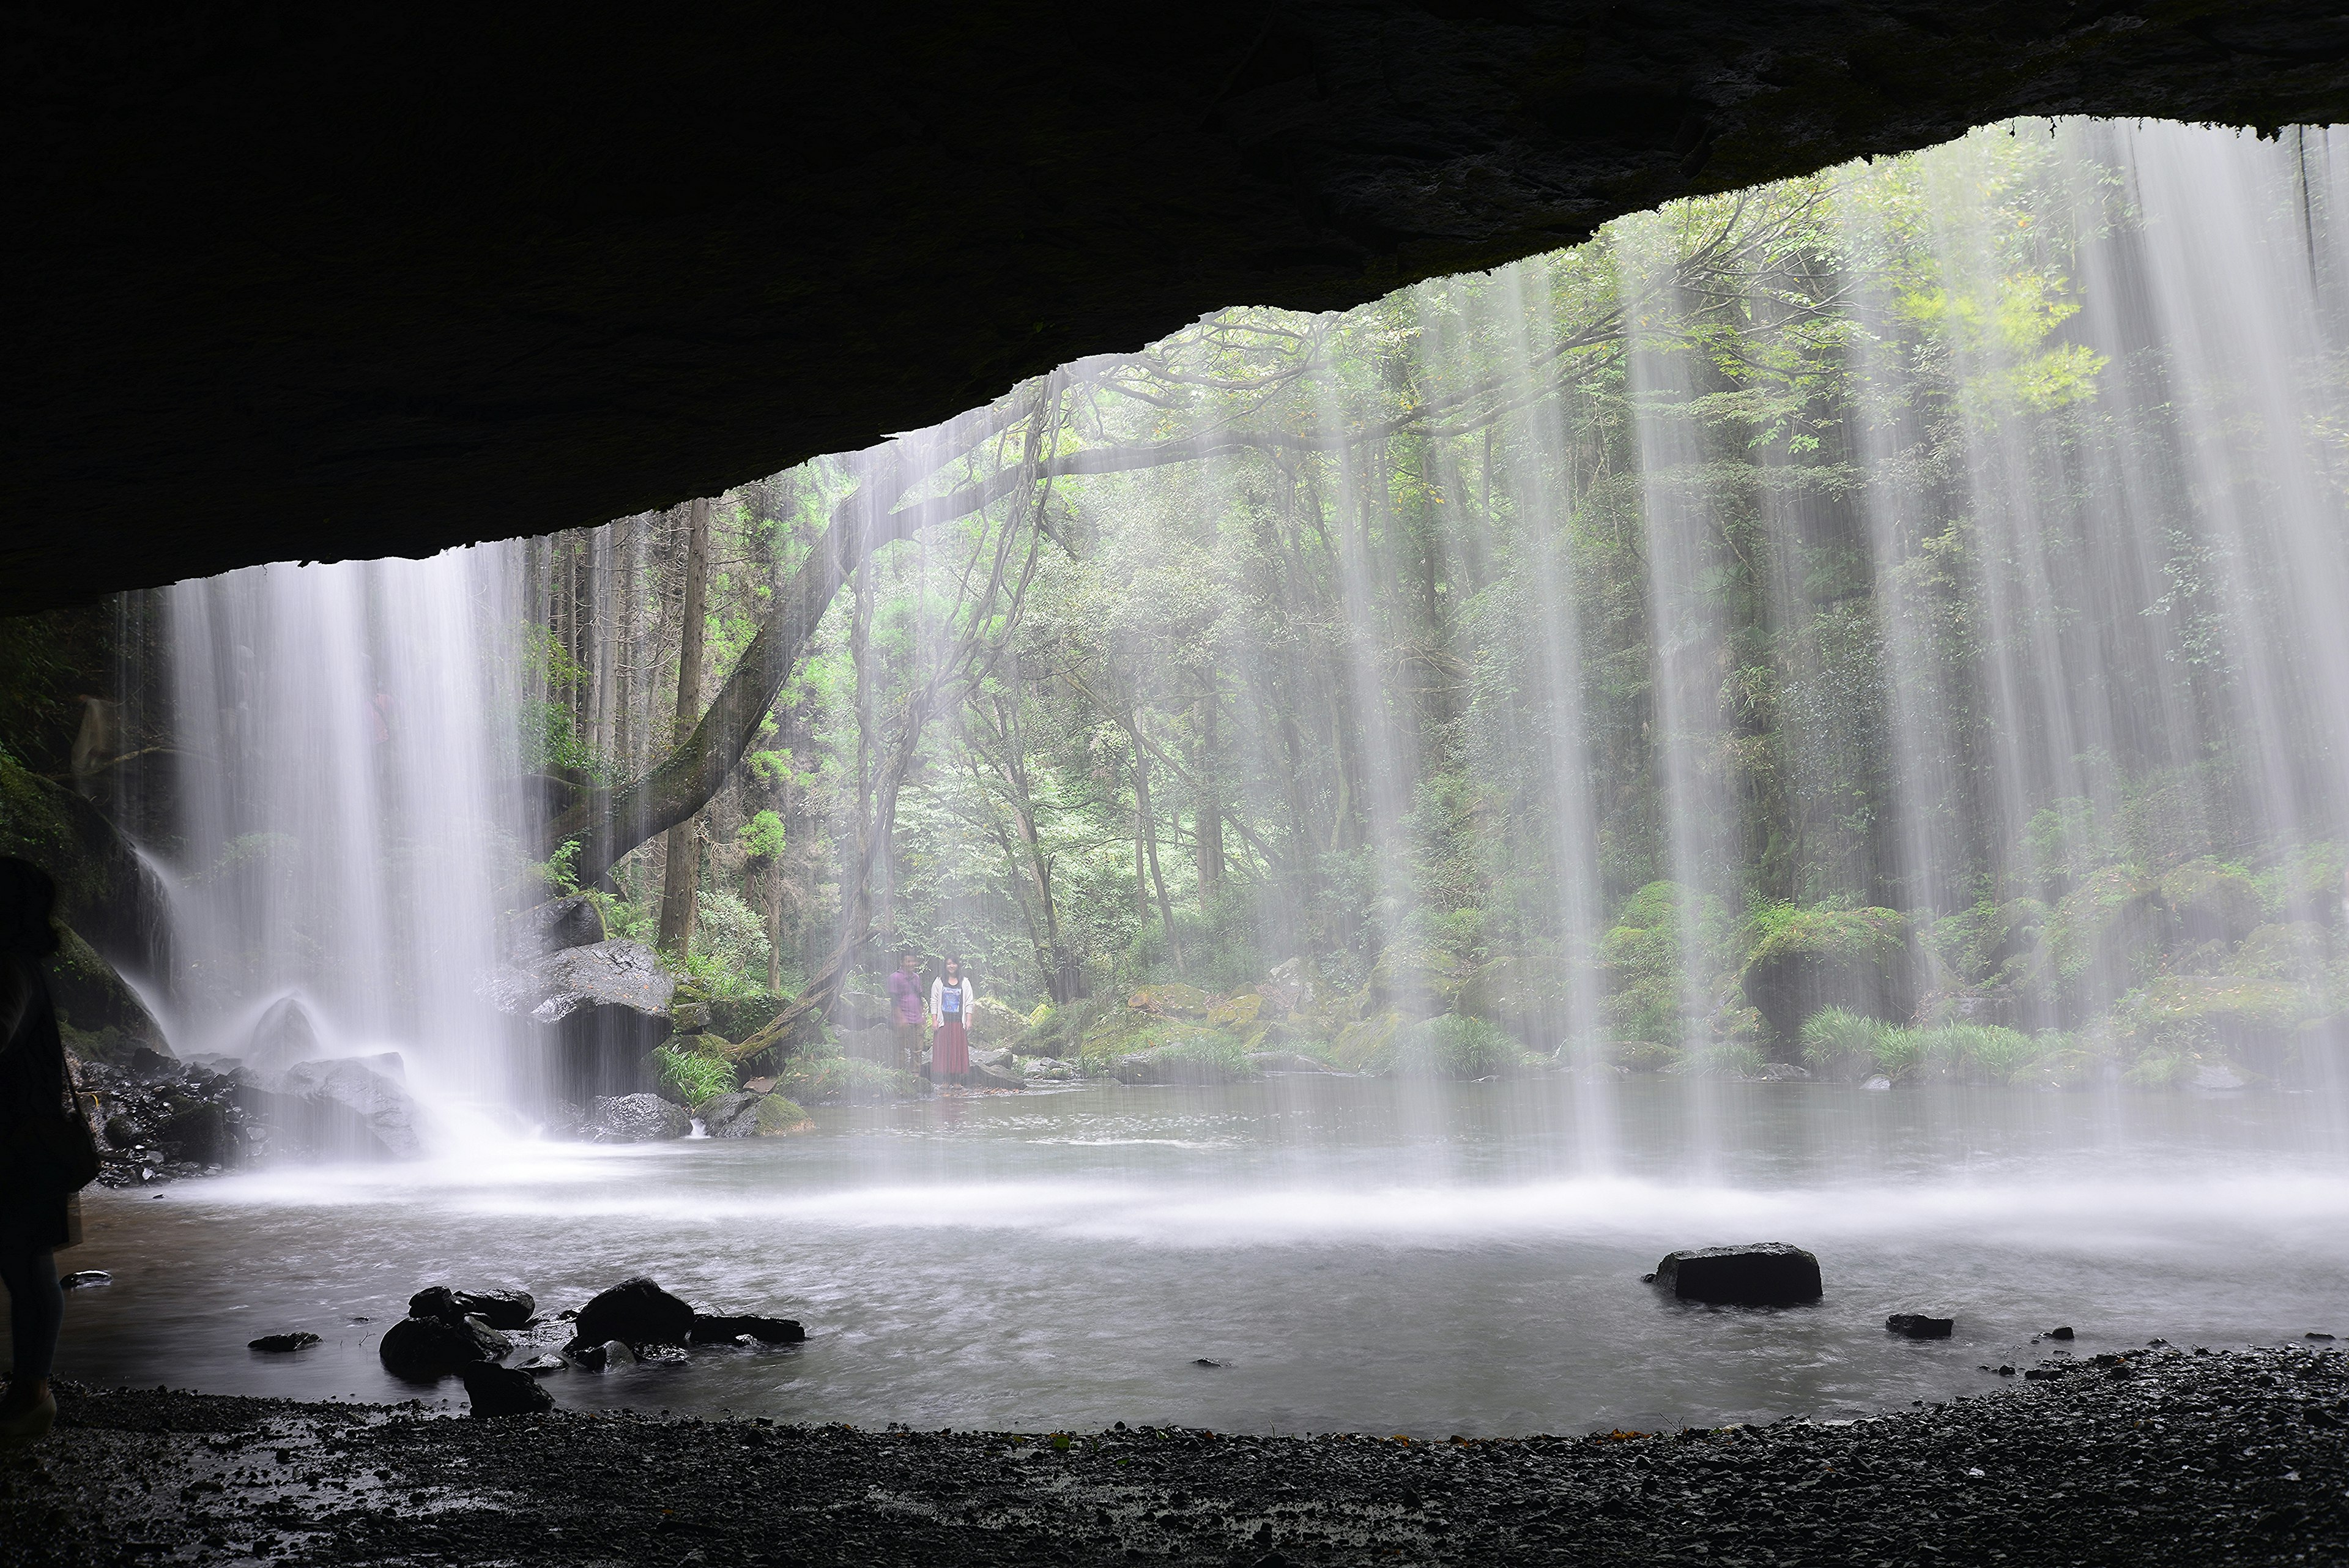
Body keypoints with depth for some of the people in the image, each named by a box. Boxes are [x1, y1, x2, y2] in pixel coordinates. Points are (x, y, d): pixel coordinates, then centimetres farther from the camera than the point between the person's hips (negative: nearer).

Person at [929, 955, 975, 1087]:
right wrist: (934, 1020, -3)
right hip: (943, 1022, 0)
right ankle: (944, 1080, -1)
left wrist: (968, 1020, -3)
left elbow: (969, 1003, 6)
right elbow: (934, 1001, 5)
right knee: (943, 1050, -3)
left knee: (959, 1050, -1)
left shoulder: (965, 982, 9)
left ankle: (957, 1080, 2)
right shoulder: (939, 982, 7)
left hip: (959, 1022, 0)